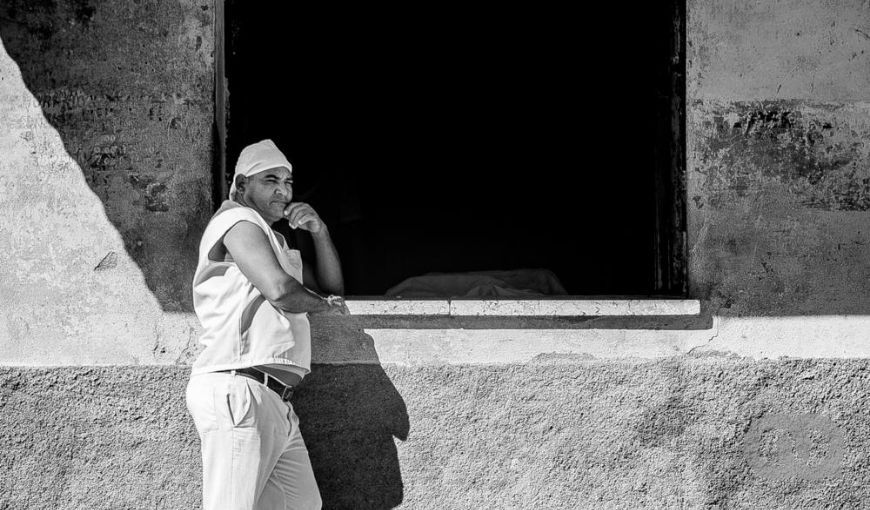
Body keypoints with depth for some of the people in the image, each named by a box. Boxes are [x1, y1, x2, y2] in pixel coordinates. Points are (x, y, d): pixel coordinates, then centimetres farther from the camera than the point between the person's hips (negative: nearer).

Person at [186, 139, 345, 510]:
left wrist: (320, 232, 13)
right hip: (239, 392, -10)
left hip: (274, 403, 10)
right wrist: (321, 303, 5)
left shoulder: (274, 240, 29)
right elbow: (280, 289, -16)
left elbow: (333, 289, 28)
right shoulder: (238, 219, -1)